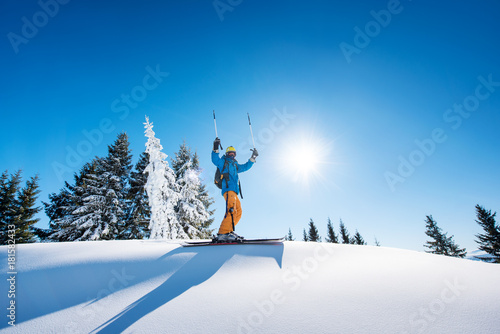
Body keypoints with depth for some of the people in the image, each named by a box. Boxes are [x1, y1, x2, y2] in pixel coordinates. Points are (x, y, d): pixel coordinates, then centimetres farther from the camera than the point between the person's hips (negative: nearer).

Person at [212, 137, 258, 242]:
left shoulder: (235, 165, 32)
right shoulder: (223, 162, 12)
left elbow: (245, 167, 40)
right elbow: (215, 160, -6)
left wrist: (253, 157, 38)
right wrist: (215, 149, -14)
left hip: (234, 191, 9)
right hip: (228, 189, -9)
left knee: (238, 212, 1)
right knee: (231, 211, -25)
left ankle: (228, 231, -2)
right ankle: (223, 233, -33)